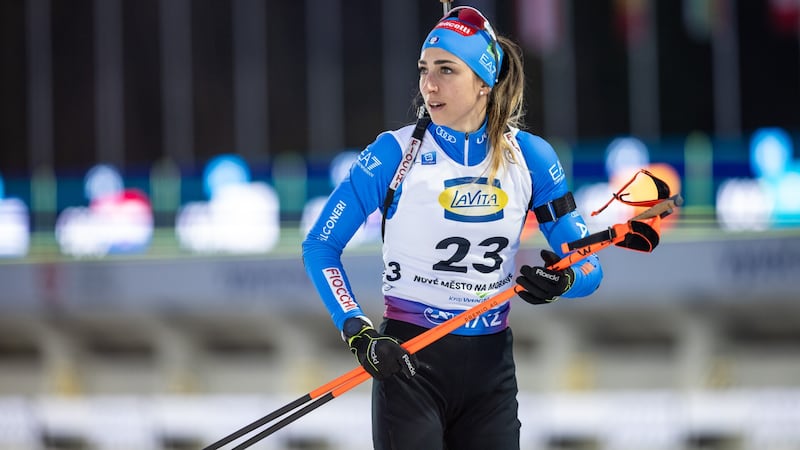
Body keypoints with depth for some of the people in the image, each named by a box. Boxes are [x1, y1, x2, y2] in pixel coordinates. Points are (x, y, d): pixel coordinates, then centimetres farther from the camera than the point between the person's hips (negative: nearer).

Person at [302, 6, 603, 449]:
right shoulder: (396, 153, -7)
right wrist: (358, 332, -17)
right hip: (408, 361, -3)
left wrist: (562, 280, -21)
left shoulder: (528, 156, 0)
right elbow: (319, 247, -4)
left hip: (491, 366, 3)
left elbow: (587, 267, 2)